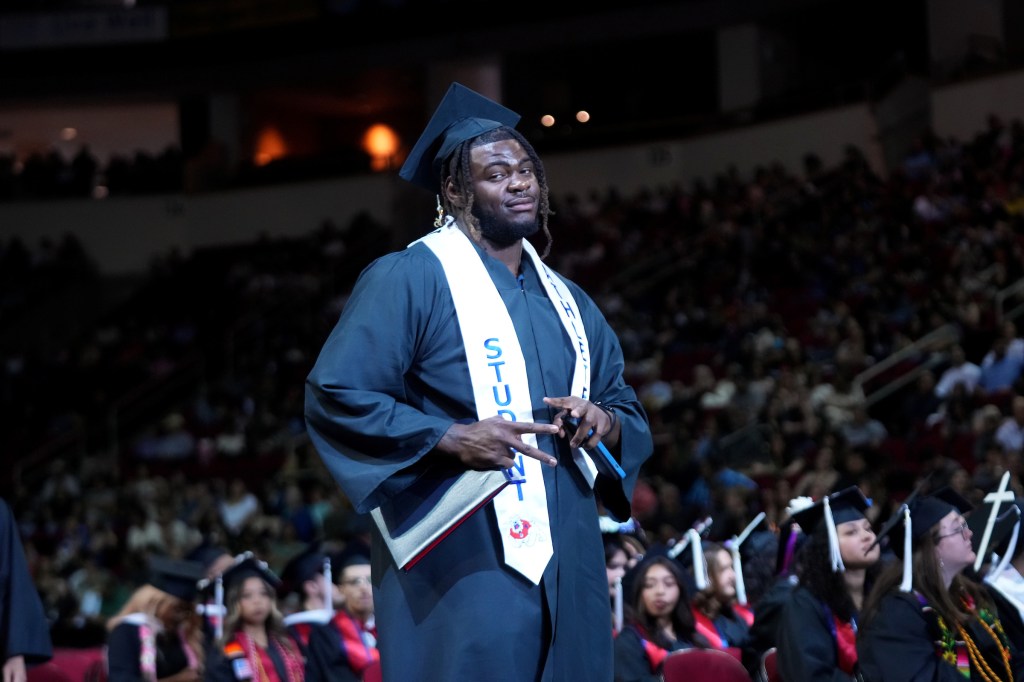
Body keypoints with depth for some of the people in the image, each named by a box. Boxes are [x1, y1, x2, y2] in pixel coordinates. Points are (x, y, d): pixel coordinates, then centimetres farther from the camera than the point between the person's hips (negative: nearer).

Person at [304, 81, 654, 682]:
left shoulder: (568, 303, 19)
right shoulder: (409, 279, -2)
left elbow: (632, 414, 22)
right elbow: (334, 396, -10)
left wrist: (606, 423, -3)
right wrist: (450, 439, -20)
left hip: (566, 573, 7)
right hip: (464, 571, -7)